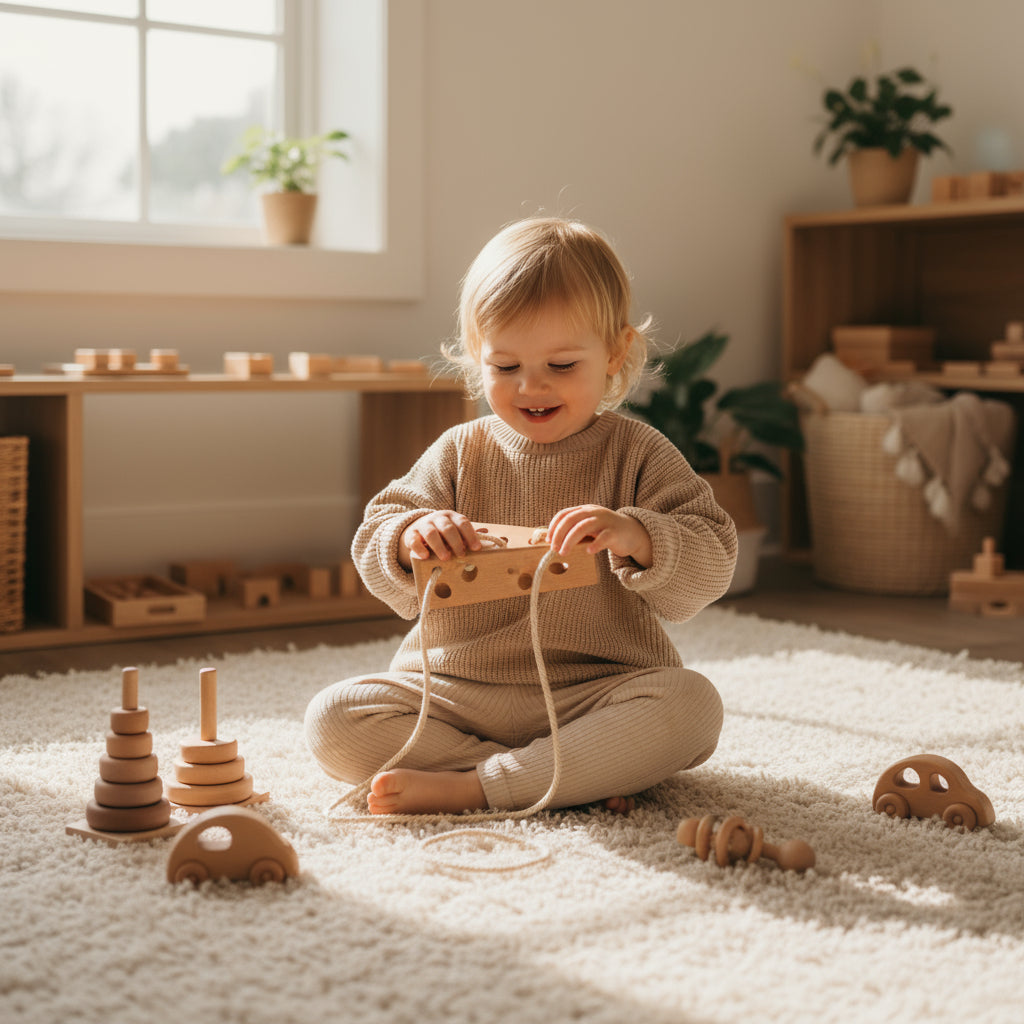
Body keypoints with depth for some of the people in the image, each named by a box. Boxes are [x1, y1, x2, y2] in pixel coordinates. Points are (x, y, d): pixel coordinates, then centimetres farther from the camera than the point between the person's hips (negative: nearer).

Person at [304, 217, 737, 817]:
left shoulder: (637, 453, 0)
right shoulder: (460, 453, 6)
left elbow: (709, 570, -8)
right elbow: (374, 555, 2)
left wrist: (636, 538, -30)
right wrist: (411, 541, -23)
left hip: (595, 691, -2)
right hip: (455, 692, 3)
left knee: (692, 705, -30)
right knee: (334, 719, -18)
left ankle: (471, 787, -27)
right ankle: (580, 777, -23)